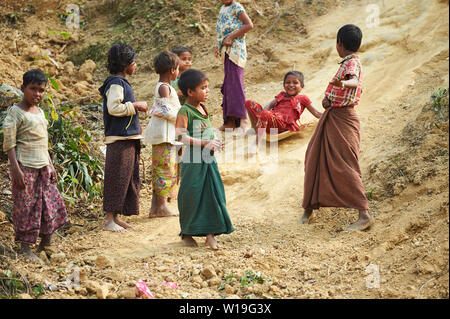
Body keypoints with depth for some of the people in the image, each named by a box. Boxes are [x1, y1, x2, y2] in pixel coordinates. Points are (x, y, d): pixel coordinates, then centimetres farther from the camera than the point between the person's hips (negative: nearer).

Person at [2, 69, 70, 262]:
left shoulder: (40, 112, 14)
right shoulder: (15, 112, -10)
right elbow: (9, 143, -14)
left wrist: (50, 166, 19)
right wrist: (15, 168, -19)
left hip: (42, 166, 8)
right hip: (24, 166, -8)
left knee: (51, 203, 8)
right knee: (26, 206, -2)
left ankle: (46, 243, 20)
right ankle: (25, 248, 6)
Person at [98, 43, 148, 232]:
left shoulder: (122, 83, 19)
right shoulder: (116, 84, -12)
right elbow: (113, 108, -23)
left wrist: (136, 107, 14)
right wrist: (135, 106, -15)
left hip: (128, 138, 10)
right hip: (119, 139, -10)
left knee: (128, 179, 12)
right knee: (117, 179, -8)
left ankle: (115, 218, 17)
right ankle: (109, 220, -3)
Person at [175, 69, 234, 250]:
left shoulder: (203, 109, 12)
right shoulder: (185, 111, -13)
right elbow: (181, 136, -23)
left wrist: (215, 144, 8)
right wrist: (205, 143, -24)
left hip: (209, 160, 7)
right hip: (193, 161, -7)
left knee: (212, 194, 3)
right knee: (191, 196, 1)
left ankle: (210, 234, 8)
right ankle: (186, 233, 17)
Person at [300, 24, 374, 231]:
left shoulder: (352, 63, -16)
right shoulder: (348, 63, 15)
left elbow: (354, 81, -39)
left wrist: (343, 84, -59)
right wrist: (328, 98, 4)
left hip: (342, 121, -10)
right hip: (331, 117, 10)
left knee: (344, 166, -12)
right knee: (315, 160, 14)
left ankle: (364, 214, -11)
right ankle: (309, 208, 26)